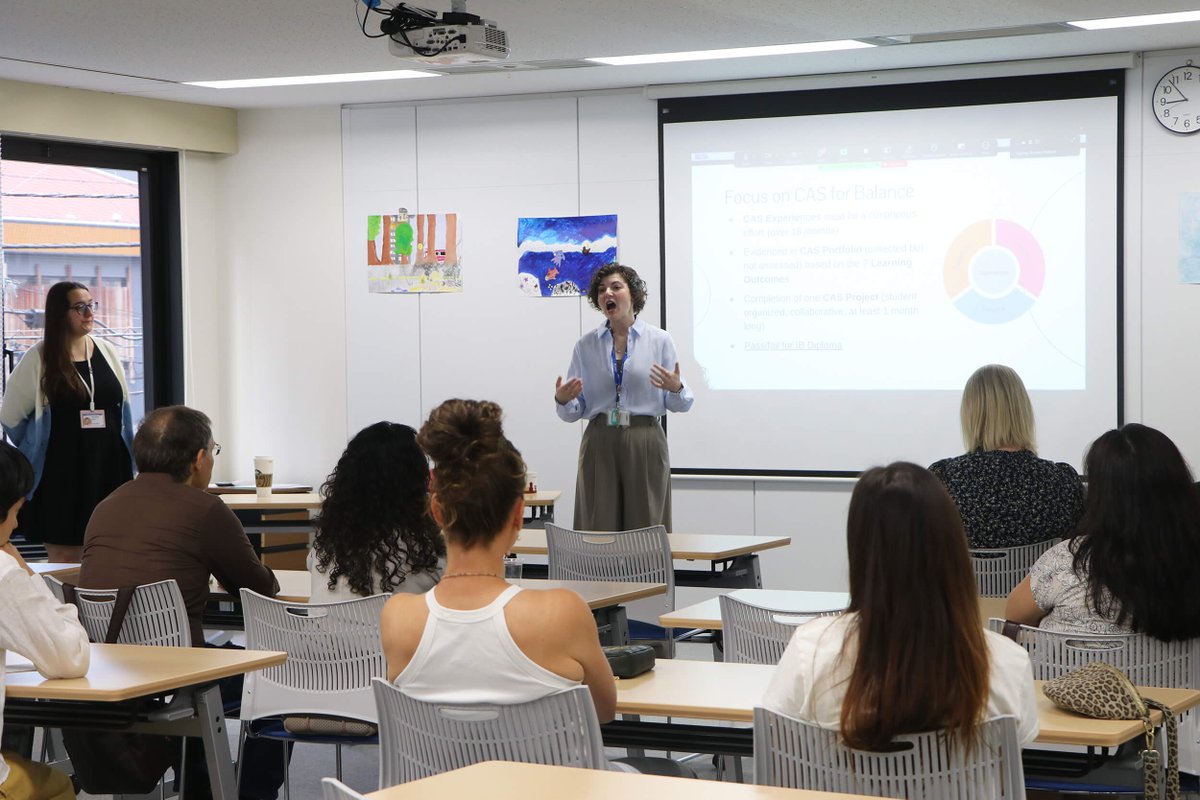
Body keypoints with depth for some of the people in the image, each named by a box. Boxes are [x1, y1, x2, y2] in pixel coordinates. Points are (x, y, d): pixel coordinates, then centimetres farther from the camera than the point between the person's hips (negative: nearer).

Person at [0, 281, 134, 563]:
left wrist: (127, 463, 16)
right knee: (66, 561, -1)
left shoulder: (106, 352, 7)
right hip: (61, 476, -4)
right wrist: (37, 448, 10)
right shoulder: (38, 359, -6)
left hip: (109, 471, 4)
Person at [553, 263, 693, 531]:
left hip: (645, 442, -1)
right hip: (599, 445, 1)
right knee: (598, 531, -1)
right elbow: (575, 412, 9)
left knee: (646, 531, 0)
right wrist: (563, 400, -12)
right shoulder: (585, 346, 7)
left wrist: (675, 389, -16)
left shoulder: (660, 340, 3)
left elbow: (679, 404, 6)